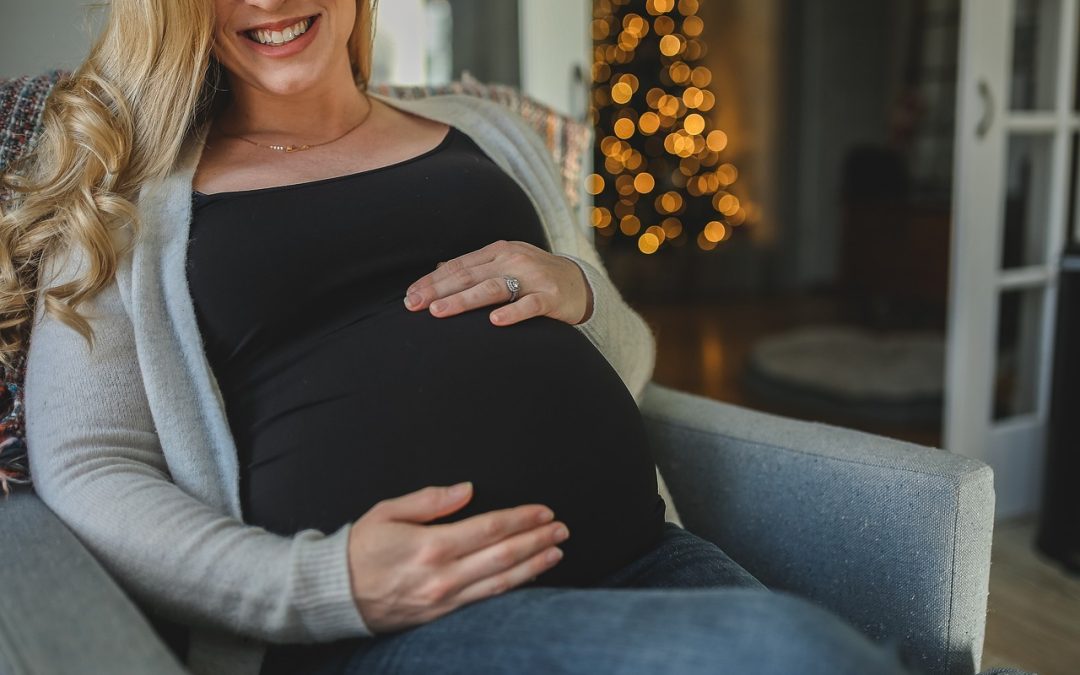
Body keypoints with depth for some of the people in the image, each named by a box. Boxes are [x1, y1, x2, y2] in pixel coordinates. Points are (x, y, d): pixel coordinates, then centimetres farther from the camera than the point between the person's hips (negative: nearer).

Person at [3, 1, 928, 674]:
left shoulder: (484, 132, 21)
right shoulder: (131, 201, 10)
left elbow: (629, 357, 26)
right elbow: (86, 470, 2)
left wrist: (578, 295, 0)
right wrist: (325, 583, -14)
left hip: (639, 551, 6)